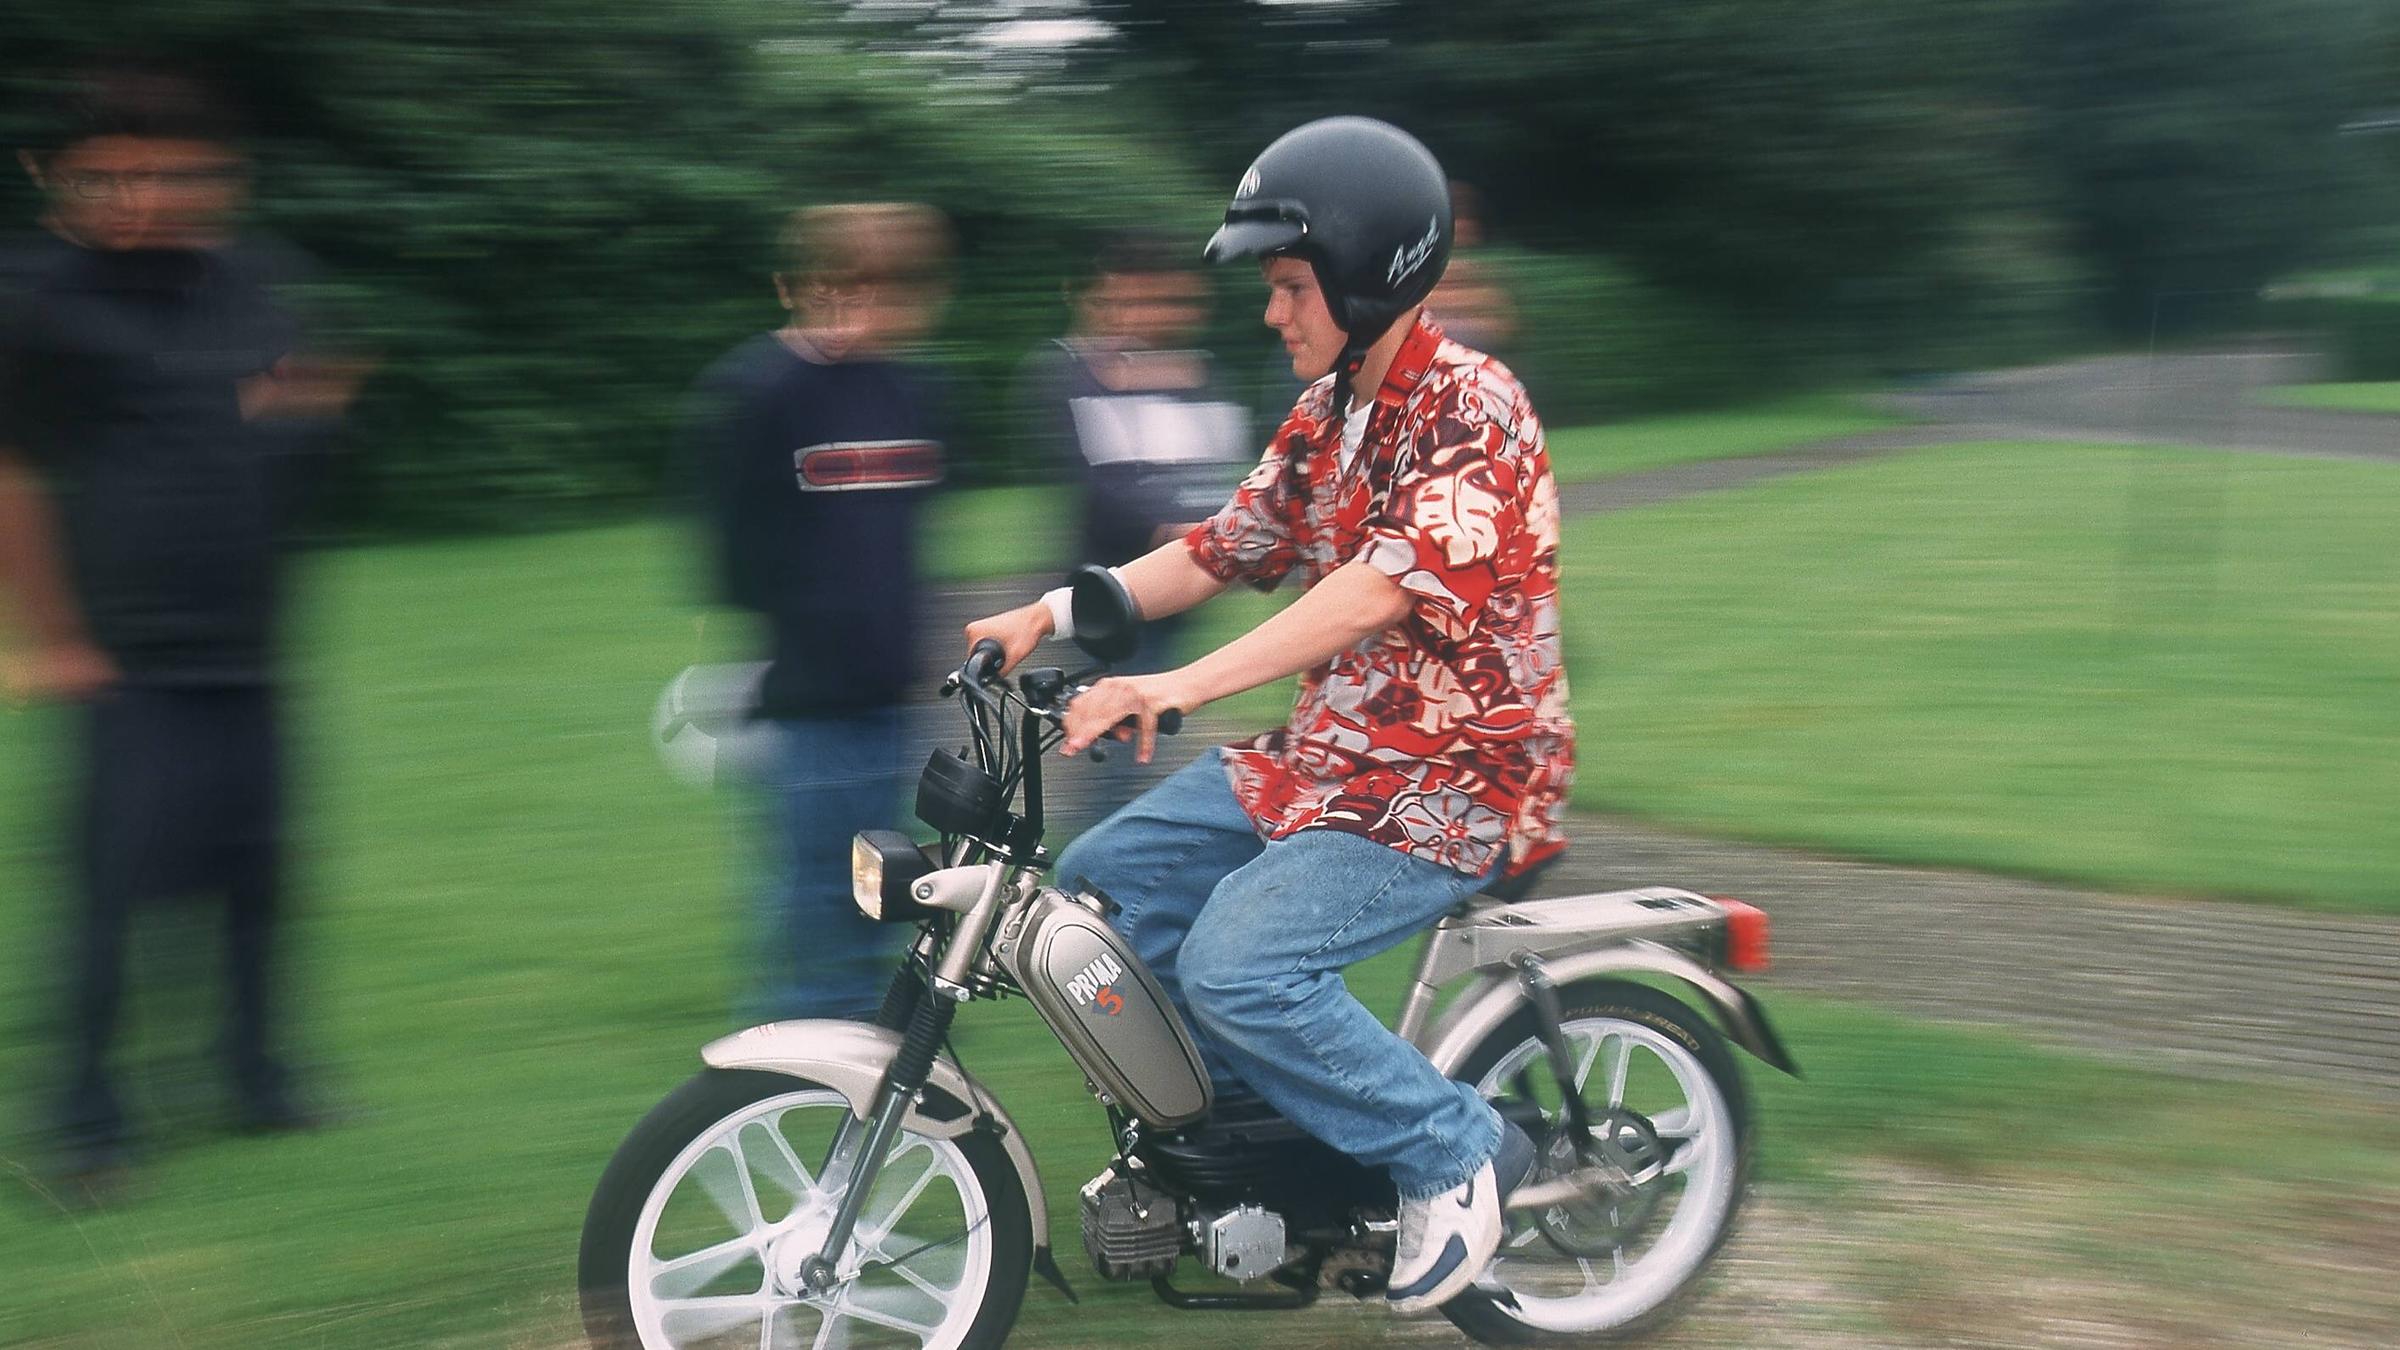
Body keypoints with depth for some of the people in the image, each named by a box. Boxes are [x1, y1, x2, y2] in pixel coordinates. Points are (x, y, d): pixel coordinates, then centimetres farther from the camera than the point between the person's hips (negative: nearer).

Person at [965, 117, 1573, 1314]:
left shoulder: (1471, 407, -18)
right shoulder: (1321, 419, 11)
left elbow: (1385, 584, -30)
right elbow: (1220, 552, 14)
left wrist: (1182, 686, -38)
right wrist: (1051, 612, 0)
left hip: (1452, 785, -9)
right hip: (1326, 753, 9)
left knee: (1236, 965, -25)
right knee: (1098, 881, 5)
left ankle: (1456, 1150, -5)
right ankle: (1264, 1105, 16)